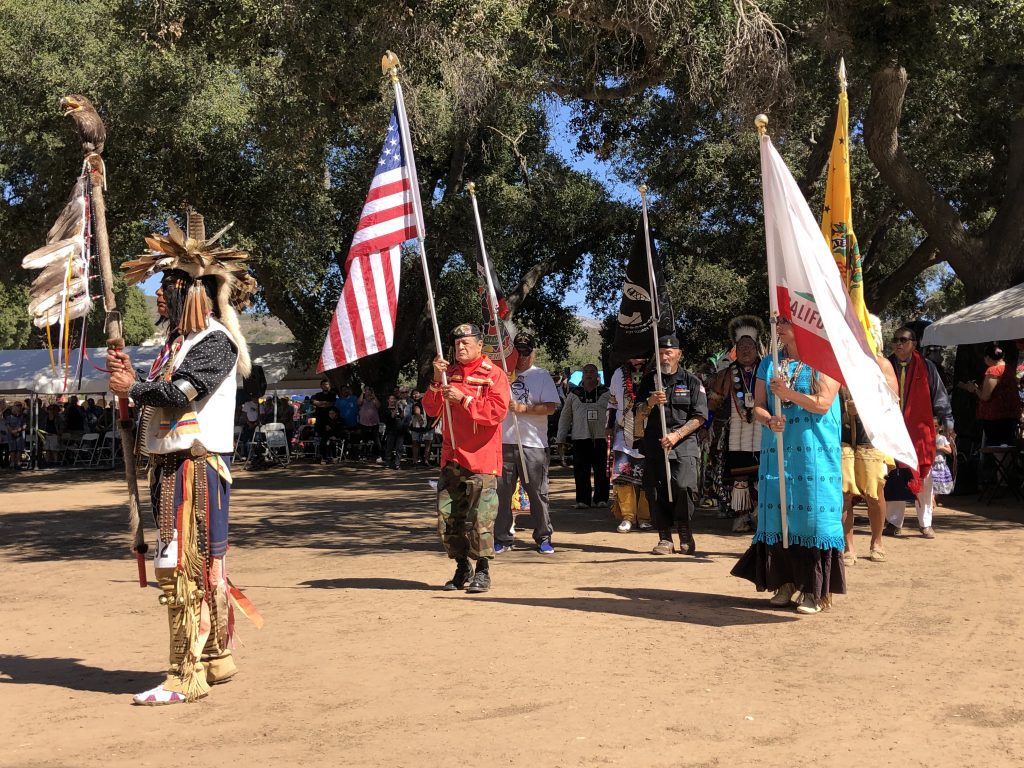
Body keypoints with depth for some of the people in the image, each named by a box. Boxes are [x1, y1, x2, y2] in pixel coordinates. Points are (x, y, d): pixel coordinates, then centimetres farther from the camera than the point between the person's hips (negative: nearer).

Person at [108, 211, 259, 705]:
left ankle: (187, 676, -1)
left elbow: (180, 394, -23)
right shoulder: (178, 339, 19)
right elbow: (160, 394, 16)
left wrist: (133, 387, -10)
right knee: (202, 565, 15)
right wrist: (130, 375, 0)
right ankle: (216, 659, 26)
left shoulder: (215, 341, -12)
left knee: (185, 567, -8)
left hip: (197, 468, -10)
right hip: (171, 465, 10)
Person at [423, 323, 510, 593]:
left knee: (480, 519, -6)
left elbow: (498, 412, -15)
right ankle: (462, 568, 21)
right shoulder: (449, 374, 14)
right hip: (451, 458, 6)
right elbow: (432, 410, 8)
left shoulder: (493, 374, -3)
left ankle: (483, 571, 6)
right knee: (447, 517, 8)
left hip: (481, 460, -6)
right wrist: (437, 381, -6)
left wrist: (464, 399, -18)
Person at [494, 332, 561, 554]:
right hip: (504, 442, 3)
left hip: (533, 444, -2)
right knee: (501, 492, 5)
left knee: (538, 492, 2)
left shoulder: (542, 376, 4)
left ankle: (544, 537, 12)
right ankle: (503, 539, 14)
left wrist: (522, 408, -14)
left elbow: (550, 407, -6)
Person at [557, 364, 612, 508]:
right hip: (580, 438, 1)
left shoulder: (606, 393, 9)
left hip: (601, 437, -1)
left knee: (602, 471, 1)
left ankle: (601, 499, 11)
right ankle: (582, 500, 6)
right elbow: (565, 417, 14)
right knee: (581, 471, -1)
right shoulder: (574, 394, 13)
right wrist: (561, 439, 8)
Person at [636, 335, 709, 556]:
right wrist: (650, 402, -11)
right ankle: (664, 538, 11)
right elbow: (639, 414, 11)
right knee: (656, 491, 0)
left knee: (683, 486, -18)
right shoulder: (649, 380, 13)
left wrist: (677, 435, -12)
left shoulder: (691, 381, 5)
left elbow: (699, 417, 1)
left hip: (684, 445, -3)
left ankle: (685, 534, 3)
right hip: (654, 444, 3)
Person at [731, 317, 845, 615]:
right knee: (778, 512, 4)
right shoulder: (769, 364, 13)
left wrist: (788, 393, -19)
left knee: (812, 512, -5)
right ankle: (785, 582, 14)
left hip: (814, 453, -4)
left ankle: (814, 589, 2)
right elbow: (758, 406, 9)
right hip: (777, 451, 4)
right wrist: (770, 420, -12)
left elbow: (823, 403, -10)